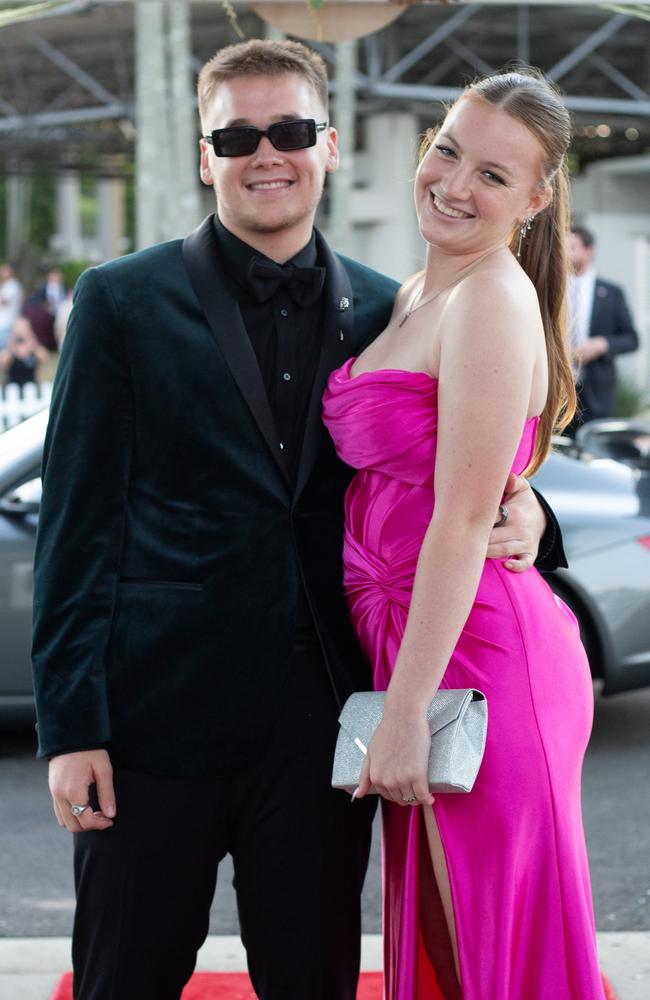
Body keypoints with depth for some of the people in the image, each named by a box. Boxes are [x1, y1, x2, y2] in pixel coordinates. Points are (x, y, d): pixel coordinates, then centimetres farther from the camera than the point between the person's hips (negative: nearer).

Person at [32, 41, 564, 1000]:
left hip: (323, 720, 3)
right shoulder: (123, 301, 0)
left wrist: (520, 516, -8)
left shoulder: (383, 310, 8)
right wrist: (71, 725, -8)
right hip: (160, 712, -2)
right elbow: (78, 522, -3)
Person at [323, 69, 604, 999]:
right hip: (408, 637, 9)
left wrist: (405, 713, -19)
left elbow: (465, 519, -19)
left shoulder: (494, 301, -15)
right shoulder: (415, 295, 14)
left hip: (478, 659, -9)